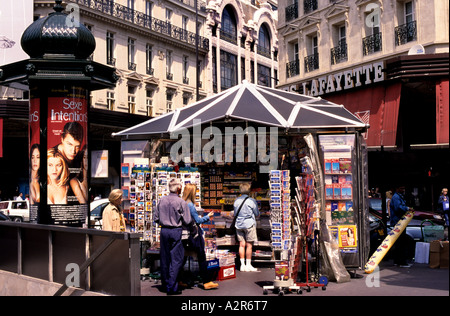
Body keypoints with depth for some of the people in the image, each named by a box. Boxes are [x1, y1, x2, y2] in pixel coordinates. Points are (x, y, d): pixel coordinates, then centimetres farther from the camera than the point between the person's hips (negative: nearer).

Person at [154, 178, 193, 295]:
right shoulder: (181, 202, -9)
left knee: (164, 258, 13)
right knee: (176, 259, 1)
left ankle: (165, 284, 23)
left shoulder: (162, 200, 5)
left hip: (164, 231, 5)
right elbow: (187, 221, -8)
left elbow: (156, 219, 10)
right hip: (176, 231, -5)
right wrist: (192, 228, 12)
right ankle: (172, 287, 0)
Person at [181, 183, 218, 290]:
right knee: (202, 258, -1)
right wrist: (207, 217, 0)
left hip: (187, 234, 8)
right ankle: (206, 282, 4)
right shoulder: (190, 205, -18)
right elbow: (197, 220, -14)